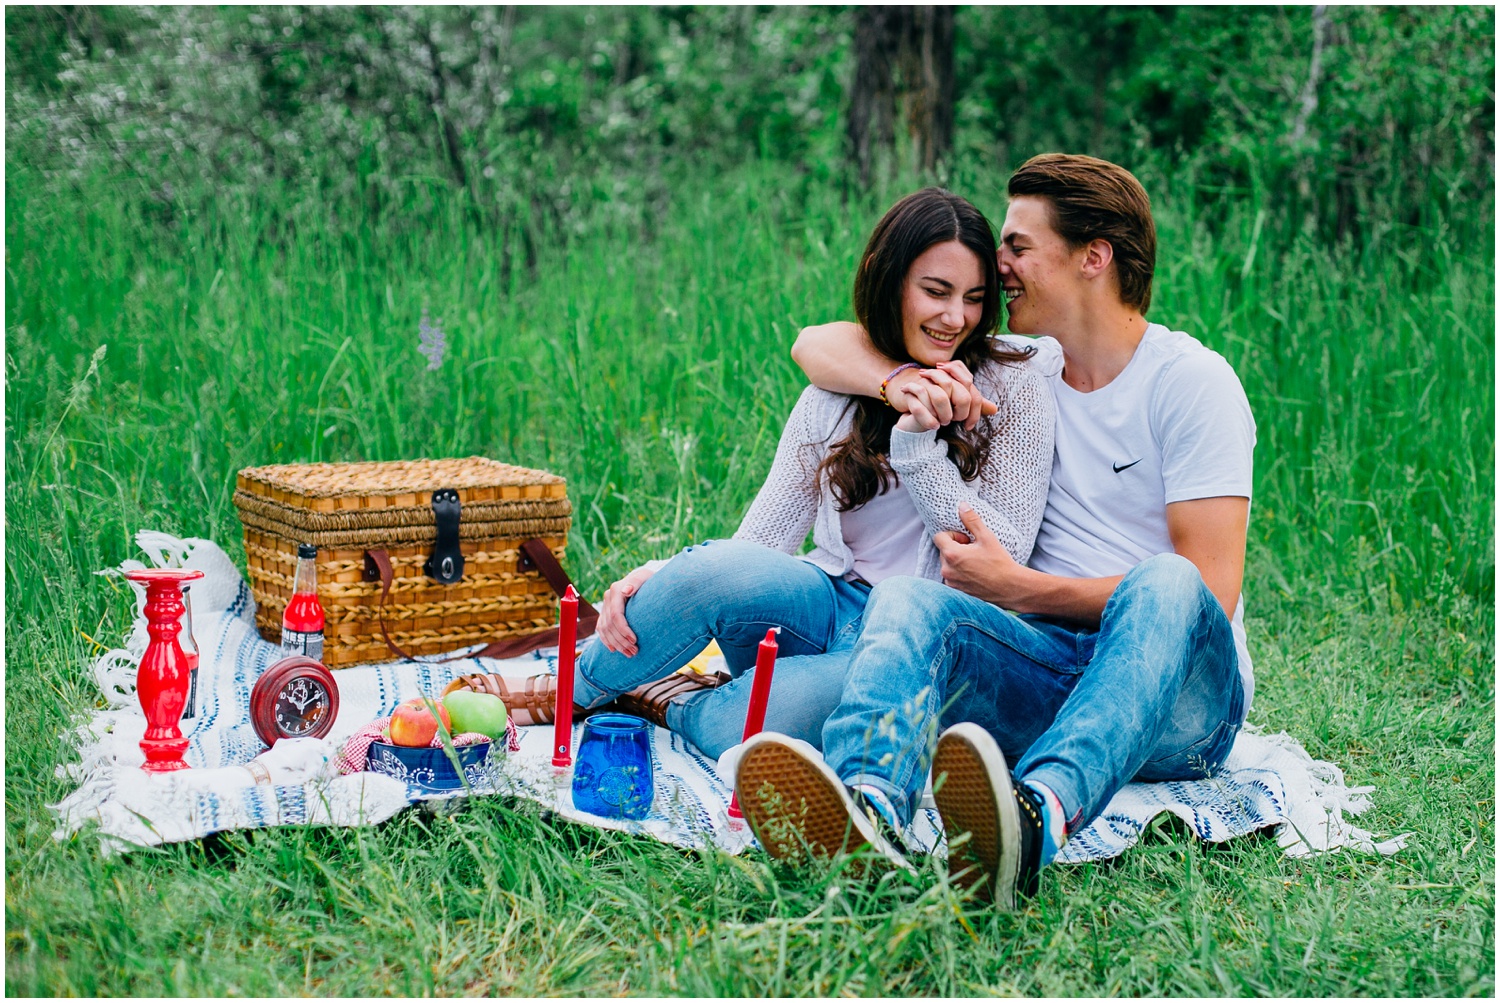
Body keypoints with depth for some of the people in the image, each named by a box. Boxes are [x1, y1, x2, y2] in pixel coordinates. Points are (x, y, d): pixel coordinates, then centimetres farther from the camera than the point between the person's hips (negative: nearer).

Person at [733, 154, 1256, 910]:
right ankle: (865, 809, -59)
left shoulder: (1193, 381, -1)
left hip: (1175, 693, -3)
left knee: (1165, 586, -37)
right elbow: (818, 346, 14)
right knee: (907, 599, -26)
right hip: (1048, 669, 4)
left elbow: (1210, 591, -10)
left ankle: (1041, 814, -64)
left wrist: (1018, 587, -11)